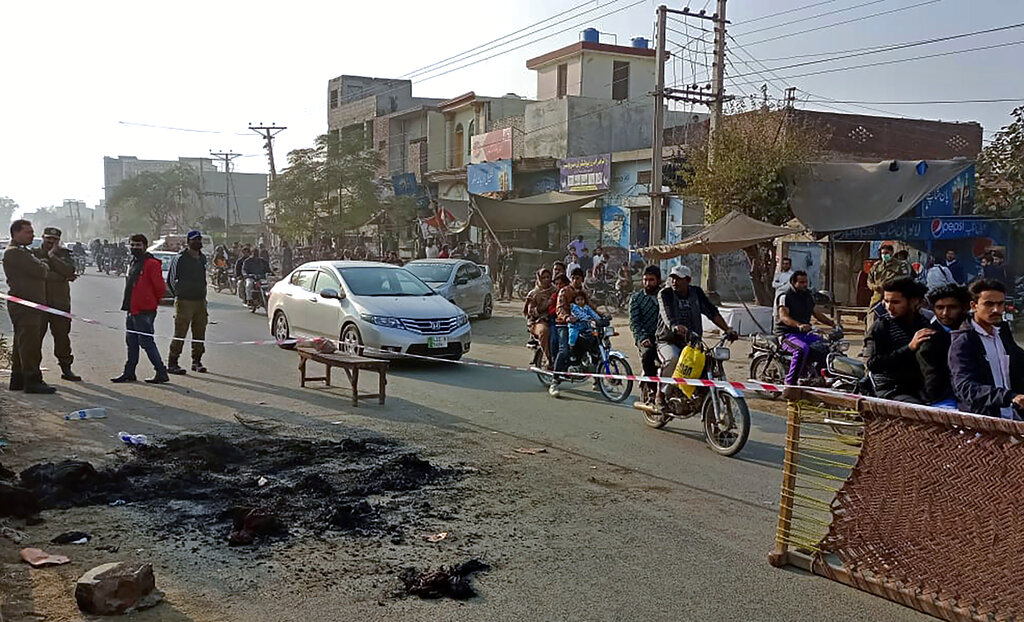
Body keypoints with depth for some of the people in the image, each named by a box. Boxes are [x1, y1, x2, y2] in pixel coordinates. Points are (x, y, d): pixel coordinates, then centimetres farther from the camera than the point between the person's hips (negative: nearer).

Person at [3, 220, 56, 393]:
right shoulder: (14, 252, -13)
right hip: (24, 306, -11)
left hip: (30, 305, 11)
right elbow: (41, 271, -18)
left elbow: (42, 273, 20)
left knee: (22, 343, 15)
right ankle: (32, 381, -9)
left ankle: (17, 379, 22)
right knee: (29, 343, -10)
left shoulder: (23, 252, 22)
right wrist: (46, 263, 2)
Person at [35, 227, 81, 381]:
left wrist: (52, 256, -9)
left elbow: (69, 270, -8)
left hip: (60, 302, 2)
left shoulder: (63, 253, 11)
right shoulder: (35, 253, 4)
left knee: (62, 336, 7)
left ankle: (66, 368, 15)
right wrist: (64, 277, -10)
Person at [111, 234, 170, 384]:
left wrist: (153, 302, -1)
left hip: (144, 311, -9)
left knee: (146, 342, -8)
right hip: (131, 310, 9)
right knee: (131, 342, 14)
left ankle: (161, 373, -3)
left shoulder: (151, 264, -12)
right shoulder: (133, 264, 17)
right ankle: (129, 373, 22)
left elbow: (160, 287, -15)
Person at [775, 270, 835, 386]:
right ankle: (790, 382, -31)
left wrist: (832, 323, 7)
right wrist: (799, 325, -39)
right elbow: (783, 316, -21)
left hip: (804, 333, 8)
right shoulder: (785, 296, -7)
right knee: (803, 349, -36)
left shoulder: (808, 296, 18)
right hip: (787, 334, -8)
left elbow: (817, 313, 23)